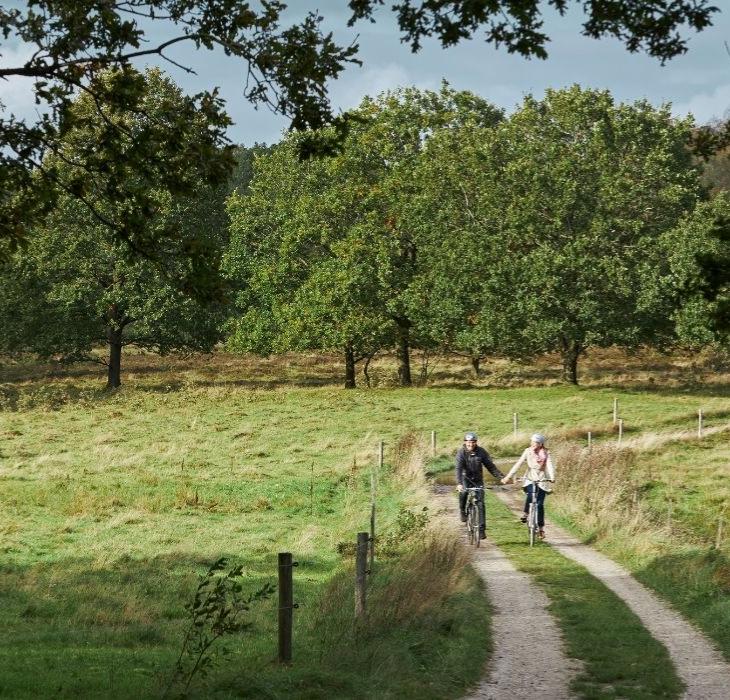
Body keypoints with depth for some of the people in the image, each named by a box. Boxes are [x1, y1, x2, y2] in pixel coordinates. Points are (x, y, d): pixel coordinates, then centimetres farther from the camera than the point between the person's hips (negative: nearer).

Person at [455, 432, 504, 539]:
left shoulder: (481, 452, -8)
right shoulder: (461, 452, -15)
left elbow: (490, 466, -3)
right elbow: (458, 468, -26)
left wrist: (501, 477, -15)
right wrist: (459, 483, -40)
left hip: (478, 480, 2)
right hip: (465, 478, -2)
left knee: (480, 504, -7)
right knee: (463, 492, -32)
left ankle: (481, 529, -3)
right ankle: (463, 512, -3)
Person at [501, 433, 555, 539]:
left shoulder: (546, 453, -5)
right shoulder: (528, 451, -2)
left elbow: (550, 465, -20)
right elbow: (519, 463, -9)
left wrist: (552, 477, -40)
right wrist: (508, 476, -18)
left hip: (542, 480, -1)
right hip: (530, 479, 1)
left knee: (540, 504, -7)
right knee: (530, 495, -31)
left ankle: (541, 529, 4)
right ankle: (525, 514, -8)